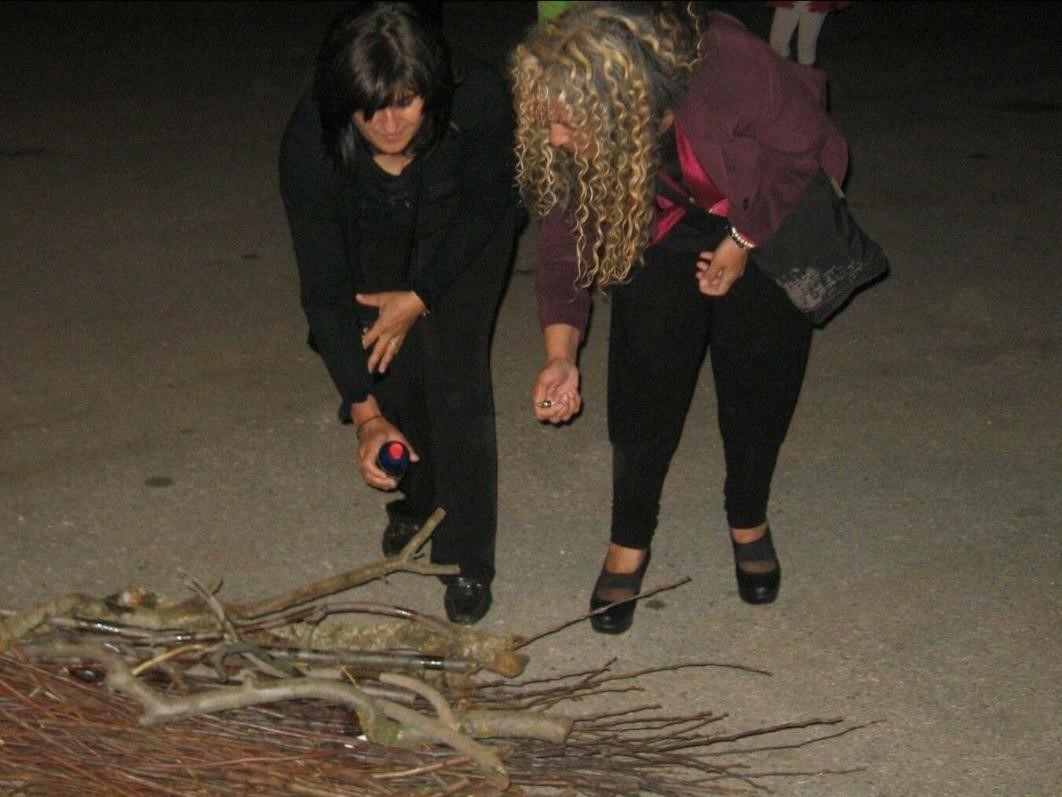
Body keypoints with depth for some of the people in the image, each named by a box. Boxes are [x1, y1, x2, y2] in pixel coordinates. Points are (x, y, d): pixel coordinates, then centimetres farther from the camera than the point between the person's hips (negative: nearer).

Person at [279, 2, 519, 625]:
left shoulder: (479, 100, -38)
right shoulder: (310, 140, -34)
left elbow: (489, 206, -17)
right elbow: (324, 285, -28)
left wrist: (422, 296, -22)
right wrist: (364, 411, -31)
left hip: (465, 234, -1)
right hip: (378, 239, 2)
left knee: (454, 375, -13)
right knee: (390, 369, -5)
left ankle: (468, 559, 0)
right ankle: (417, 501, 27)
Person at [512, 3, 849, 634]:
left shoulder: (733, 71, -41)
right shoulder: (562, 136, -28)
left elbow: (814, 152, -23)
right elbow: (565, 237, -16)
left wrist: (744, 241, -17)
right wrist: (561, 352, -26)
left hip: (767, 227, -2)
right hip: (659, 238, 2)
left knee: (759, 386, 7)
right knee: (643, 389, -1)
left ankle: (749, 522, 33)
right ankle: (629, 542, 20)